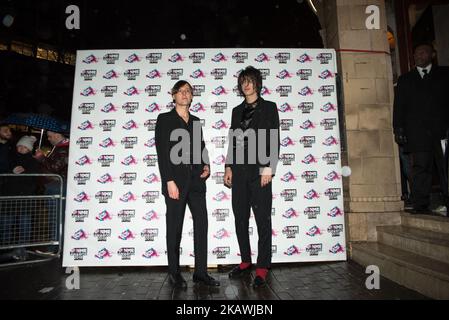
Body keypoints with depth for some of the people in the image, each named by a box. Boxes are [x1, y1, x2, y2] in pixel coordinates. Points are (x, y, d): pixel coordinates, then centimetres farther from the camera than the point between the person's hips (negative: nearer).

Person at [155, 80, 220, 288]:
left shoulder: (196, 121, 17)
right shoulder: (165, 119, 2)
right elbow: (162, 152, -6)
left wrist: (206, 164, 2)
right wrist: (169, 181, -14)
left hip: (196, 180, 5)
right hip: (175, 180, -5)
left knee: (201, 224, 3)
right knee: (175, 228, 4)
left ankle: (201, 272, 12)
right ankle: (174, 273, 17)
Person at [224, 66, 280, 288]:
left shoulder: (269, 107, 5)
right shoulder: (237, 111, 17)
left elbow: (274, 140, -3)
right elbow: (232, 141, 15)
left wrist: (268, 168, -12)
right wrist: (228, 167, 6)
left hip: (259, 169, -5)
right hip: (239, 170, 5)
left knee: (262, 218, -2)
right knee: (240, 217, 8)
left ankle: (262, 268, 8)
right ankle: (245, 261, 22)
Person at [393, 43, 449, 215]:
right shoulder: (405, 79, 20)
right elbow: (399, 106, 12)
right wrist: (398, 129, 1)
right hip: (417, 133, 0)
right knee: (419, 168, -3)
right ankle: (420, 205, -1)